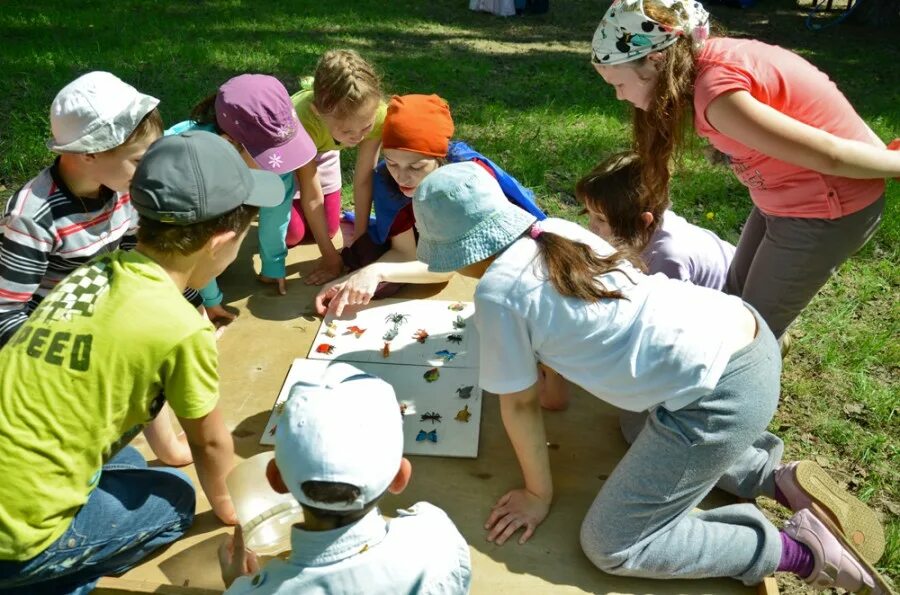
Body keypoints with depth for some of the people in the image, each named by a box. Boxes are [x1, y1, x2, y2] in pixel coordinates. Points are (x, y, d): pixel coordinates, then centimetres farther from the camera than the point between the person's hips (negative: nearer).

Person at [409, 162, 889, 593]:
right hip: (745, 334, 10)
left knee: (608, 546, 1)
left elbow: (520, 404, -2)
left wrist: (538, 494, 12)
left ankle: (801, 549, 6)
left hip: (725, 392, -9)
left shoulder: (496, 292, -12)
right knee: (642, 426, 35)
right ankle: (779, 479, 21)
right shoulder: (557, 231, 10)